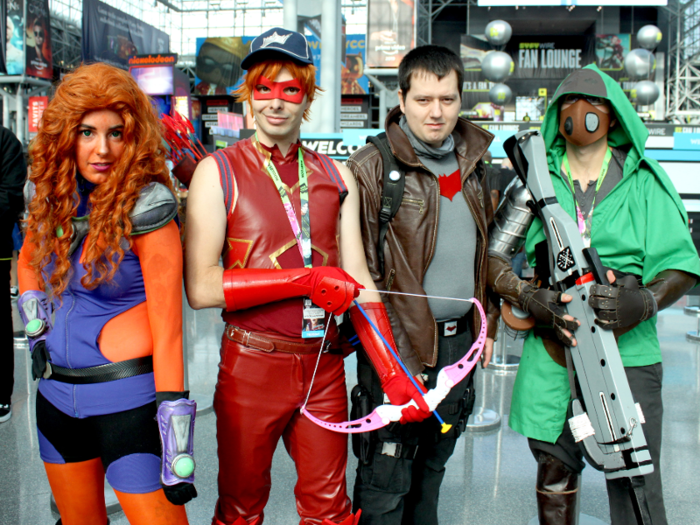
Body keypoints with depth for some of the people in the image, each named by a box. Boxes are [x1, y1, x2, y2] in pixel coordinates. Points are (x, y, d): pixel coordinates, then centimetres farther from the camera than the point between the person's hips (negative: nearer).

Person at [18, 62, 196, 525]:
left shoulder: (146, 207, -17)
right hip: (57, 395, 7)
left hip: (129, 397, -6)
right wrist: (35, 321, 8)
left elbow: (167, 324, -18)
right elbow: (29, 259, 24)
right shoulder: (53, 196, 2)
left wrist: (174, 419, -21)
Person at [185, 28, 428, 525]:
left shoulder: (335, 176, 7)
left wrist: (395, 374, -7)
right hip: (252, 366, -3)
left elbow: (359, 281, 3)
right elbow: (201, 288, -14)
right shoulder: (219, 171, -4)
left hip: (325, 366, 3)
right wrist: (307, 281, -19)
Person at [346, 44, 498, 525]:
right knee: (386, 477, 3)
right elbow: (359, 269, -12)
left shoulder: (473, 164, 10)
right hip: (399, 346, -6)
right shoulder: (371, 168, -11)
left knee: (434, 463, 22)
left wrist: (484, 326, 15)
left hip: (459, 339, 7)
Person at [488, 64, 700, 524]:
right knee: (555, 471, 15)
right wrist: (532, 299, -16)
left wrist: (645, 302, -19)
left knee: (635, 485, 0)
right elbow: (491, 257, 2)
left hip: (627, 353, -1)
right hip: (551, 354, 1)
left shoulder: (644, 180, 6)